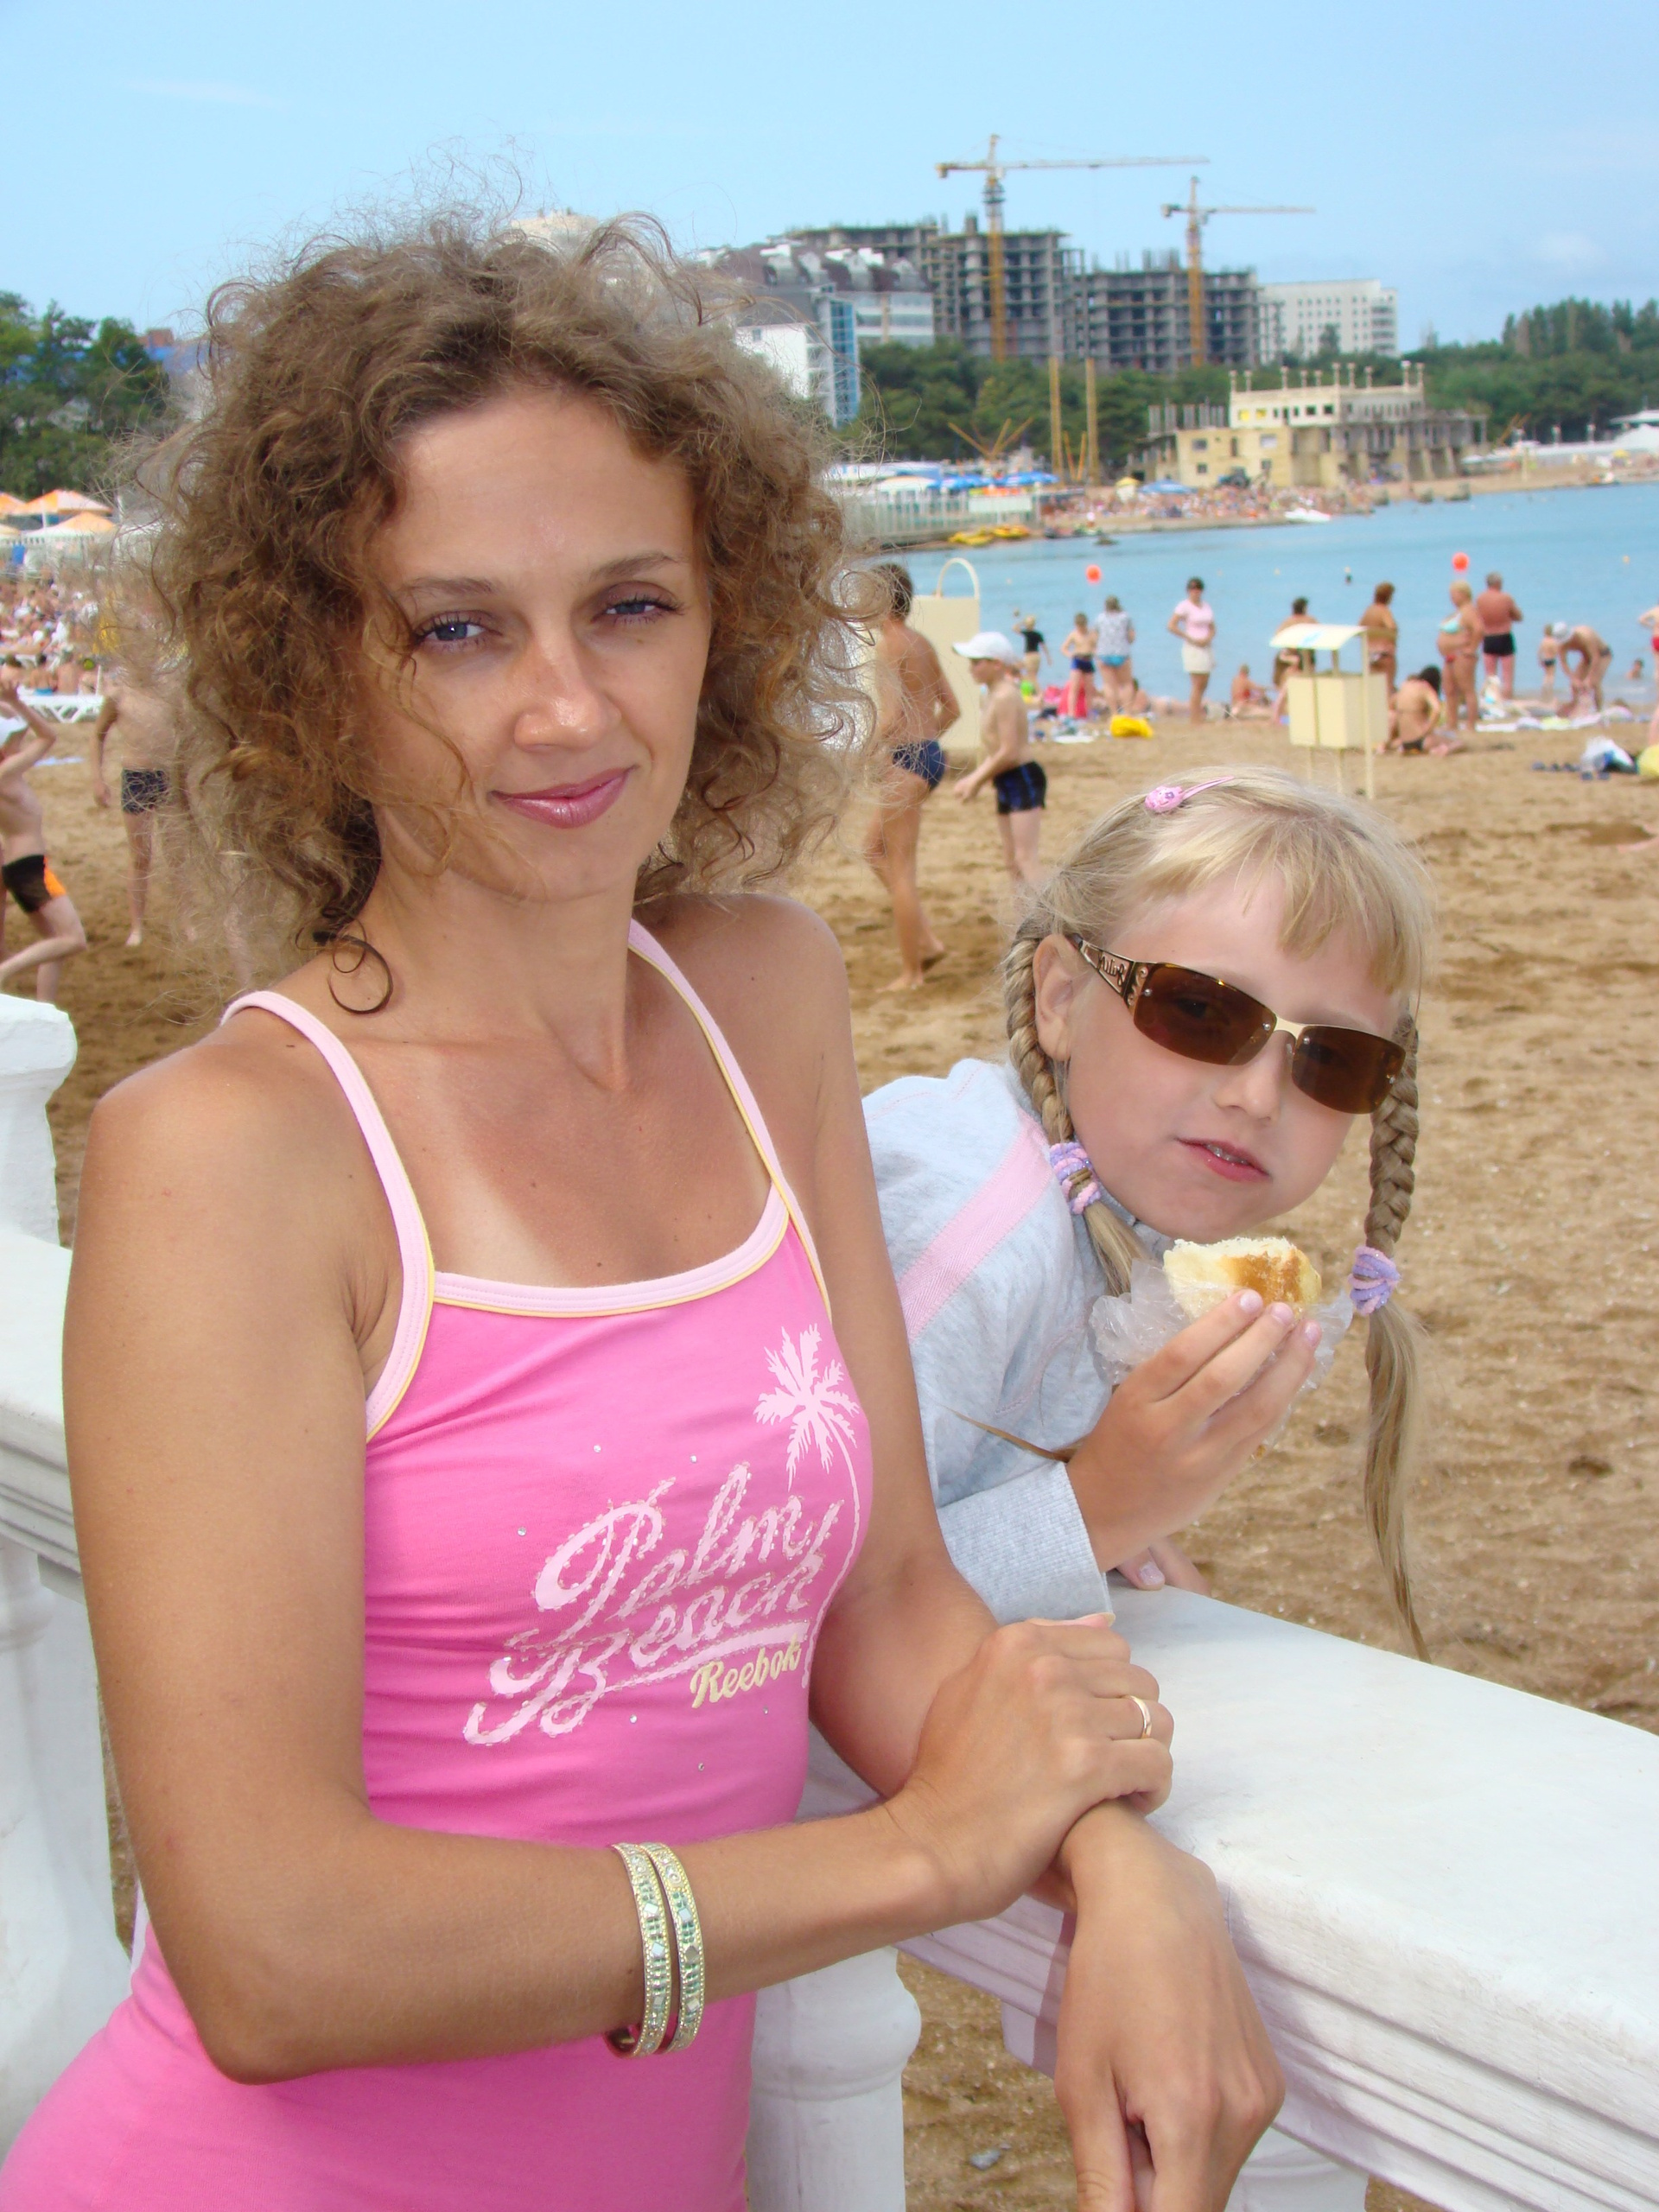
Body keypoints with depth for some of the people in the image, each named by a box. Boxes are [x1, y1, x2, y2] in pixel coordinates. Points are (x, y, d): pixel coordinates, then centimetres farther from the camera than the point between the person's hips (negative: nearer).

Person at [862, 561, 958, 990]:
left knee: (900, 868, -1)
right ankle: (926, 940, 15)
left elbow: (891, 716, -23)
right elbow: (951, 709, 18)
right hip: (932, 753, 9)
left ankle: (912, 972, 3)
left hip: (907, 760, -9)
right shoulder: (922, 643, 13)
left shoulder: (889, 645, -13)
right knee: (875, 848, 19)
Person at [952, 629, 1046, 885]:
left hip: (1024, 779, -10)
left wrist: (977, 780, -13)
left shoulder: (1005, 697, -17)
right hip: (1007, 784, 11)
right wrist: (975, 777, 7)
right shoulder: (991, 697, 15)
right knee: (1011, 860, 11)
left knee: (1025, 856, -17)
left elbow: (1009, 752, -21)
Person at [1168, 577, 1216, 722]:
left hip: (1206, 647, 7)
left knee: (1204, 685, 7)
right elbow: (1172, 626, -13)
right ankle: (1194, 717, -7)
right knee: (1198, 684, -9)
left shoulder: (1206, 606, 13)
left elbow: (1212, 628, 18)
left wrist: (1209, 637, -5)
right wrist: (1190, 639, -14)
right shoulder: (1185, 606, -6)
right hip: (1193, 649, -7)